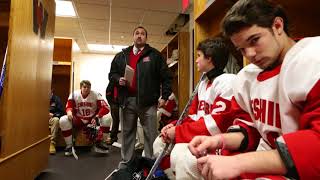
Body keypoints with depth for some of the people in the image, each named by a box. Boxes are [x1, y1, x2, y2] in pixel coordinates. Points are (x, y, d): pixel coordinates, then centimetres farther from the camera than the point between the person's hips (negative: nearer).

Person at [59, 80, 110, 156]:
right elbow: (69, 106, -5)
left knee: (106, 119, -27)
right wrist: (69, 112, -30)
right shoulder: (74, 94, -6)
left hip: (92, 119, -1)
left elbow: (105, 108, -17)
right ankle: (69, 145, -9)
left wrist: (97, 117, -32)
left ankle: (101, 143, -9)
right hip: (78, 120, 1)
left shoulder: (96, 95, -11)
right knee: (63, 120, -25)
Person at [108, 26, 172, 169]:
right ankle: (125, 162, 28)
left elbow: (166, 76, 1)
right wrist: (118, 79, -4)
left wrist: (165, 96, -5)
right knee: (127, 133, 14)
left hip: (148, 101, -3)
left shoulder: (154, 55, 5)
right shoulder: (121, 55, 15)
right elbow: (112, 73, 18)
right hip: (127, 101, 3)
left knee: (150, 134, 4)